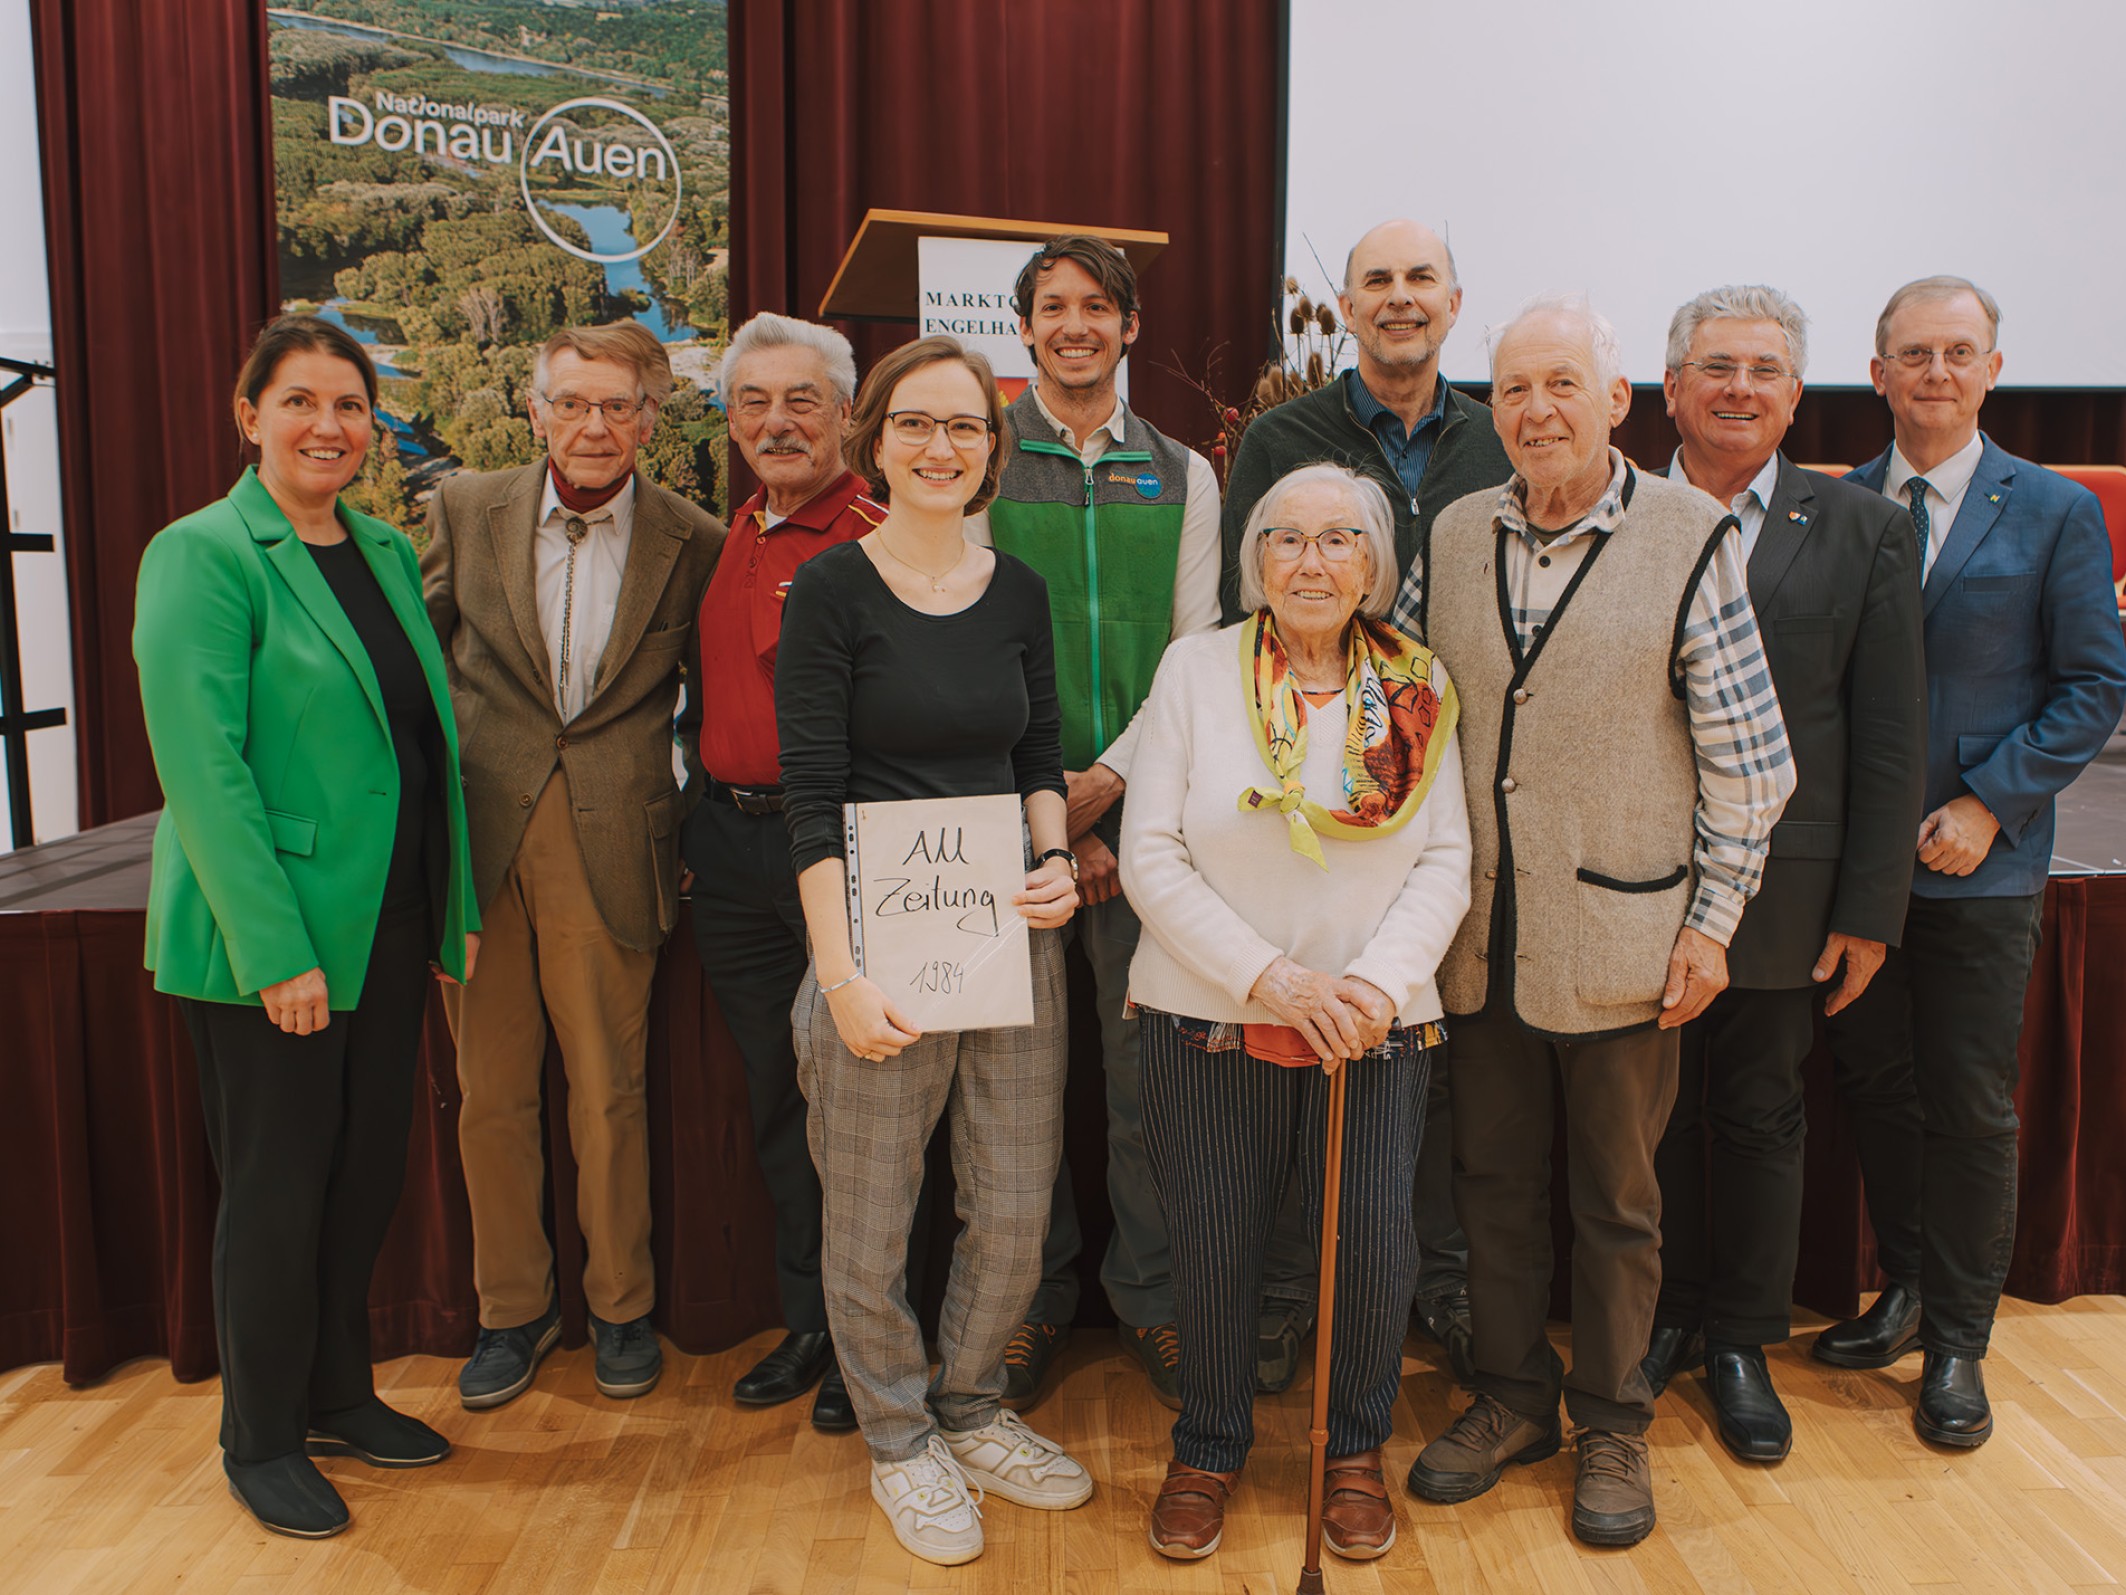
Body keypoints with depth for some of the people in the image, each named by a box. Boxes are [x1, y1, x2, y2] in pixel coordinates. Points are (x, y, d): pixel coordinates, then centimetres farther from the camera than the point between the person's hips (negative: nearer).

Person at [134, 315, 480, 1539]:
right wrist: (276, 949, -21)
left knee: (368, 1174, 16)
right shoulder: (201, 556, -10)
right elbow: (201, 764, -17)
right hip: (270, 941, -6)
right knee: (279, 1190, 6)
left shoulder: (389, 553, 10)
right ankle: (261, 1439, 26)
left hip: (389, 928, 7)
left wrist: (459, 909, 8)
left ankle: (339, 1396, 34)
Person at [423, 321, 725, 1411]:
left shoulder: (693, 543, 0)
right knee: (490, 1095, 11)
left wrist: (677, 796, -1)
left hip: (611, 850, -2)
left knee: (609, 1096, 7)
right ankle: (512, 1309, 30)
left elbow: (706, 697, 9)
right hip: (479, 844, 2)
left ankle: (620, 1306, 28)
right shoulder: (466, 509, 4)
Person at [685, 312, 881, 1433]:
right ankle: (808, 1321, 32)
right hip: (732, 845, 8)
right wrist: (701, 815, 15)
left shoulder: (881, 540, -10)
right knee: (774, 1090, 15)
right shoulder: (733, 539, 13)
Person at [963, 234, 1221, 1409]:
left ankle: (1148, 1297, 22)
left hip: (1138, 799, 1)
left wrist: (1108, 776, -7)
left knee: (1147, 1059, 5)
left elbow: (1198, 648, 6)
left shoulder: (1182, 475, 11)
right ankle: (1034, 1300, 23)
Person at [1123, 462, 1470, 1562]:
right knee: (1212, 1244, 8)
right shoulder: (1197, 668, -2)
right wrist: (1265, 976, -15)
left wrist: (1383, 979, -16)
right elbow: (1151, 857, -7)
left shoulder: (1420, 688, 2)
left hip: (1376, 1028, 1)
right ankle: (1208, 1449, 34)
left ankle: (1353, 1450, 32)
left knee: (1375, 1242, 3)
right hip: (1209, 1019, -1)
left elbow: (1446, 861, 0)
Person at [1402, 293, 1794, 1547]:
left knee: (1617, 1198, 12)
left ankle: (1613, 1423, 31)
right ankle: (1512, 1399, 35)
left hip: (1623, 942, -3)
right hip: (1480, 940, 4)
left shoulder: (1694, 539, -7)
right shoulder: (1456, 537, 4)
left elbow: (1745, 754, -5)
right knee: (1495, 1183, 15)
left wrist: (1713, 922, -7)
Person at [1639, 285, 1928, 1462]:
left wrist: (1870, 910, -3)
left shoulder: (1863, 532, 2)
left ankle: (1741, 1342, 30)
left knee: (1759, 1120, 12)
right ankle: (1665, 1317, 32)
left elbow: (1891, 738, 1)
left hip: (1778, 894, 0)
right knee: (1650, 1113, 11)